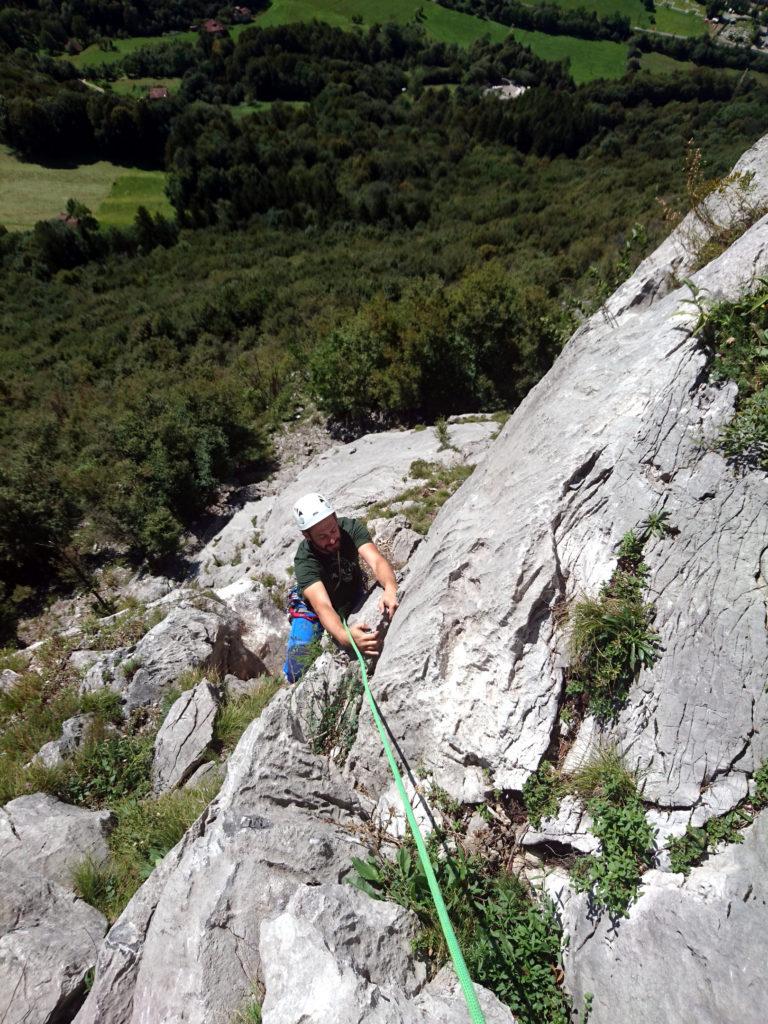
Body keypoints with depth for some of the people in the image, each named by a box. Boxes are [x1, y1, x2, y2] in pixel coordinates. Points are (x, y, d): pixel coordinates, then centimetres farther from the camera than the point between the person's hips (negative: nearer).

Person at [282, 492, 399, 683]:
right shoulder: (304, 561, -35)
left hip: (353, 596, 3)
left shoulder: (351, 528, -28)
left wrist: (390, 589, -65)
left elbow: (376, 561, -42)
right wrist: (344, 636, -68)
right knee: (298, 656, -21)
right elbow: (323, 606, -48)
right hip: (314, 608, -2)